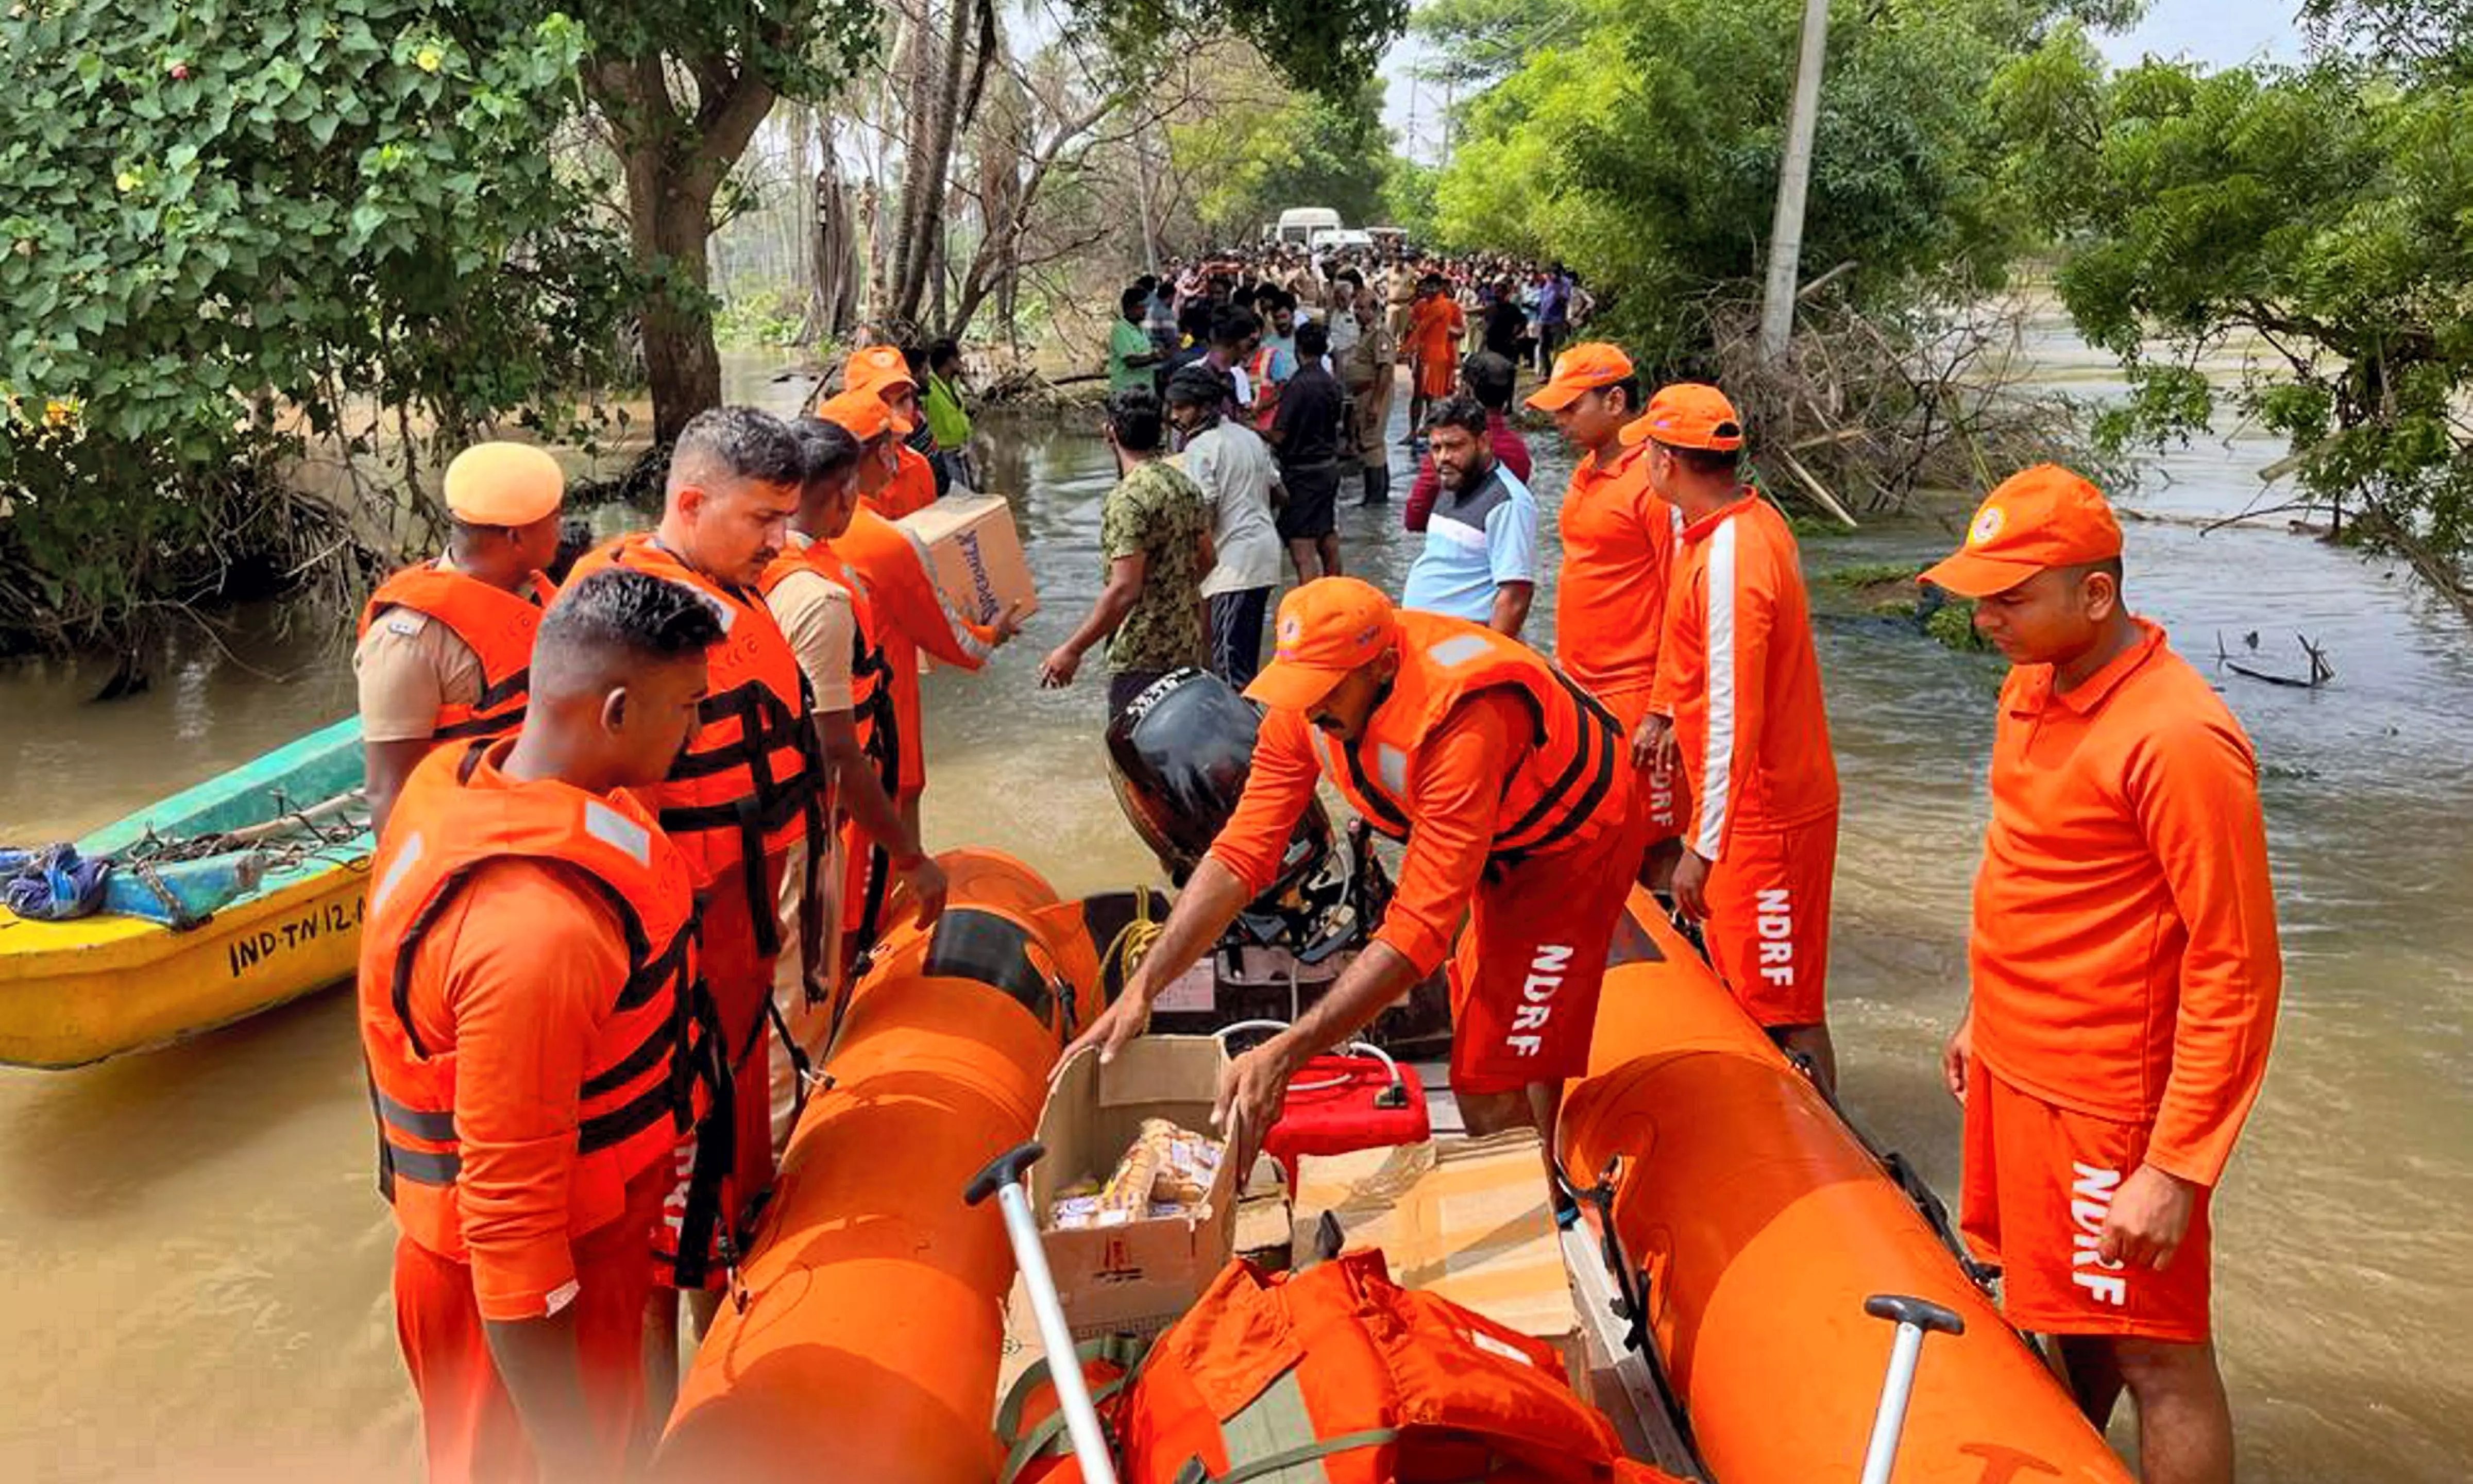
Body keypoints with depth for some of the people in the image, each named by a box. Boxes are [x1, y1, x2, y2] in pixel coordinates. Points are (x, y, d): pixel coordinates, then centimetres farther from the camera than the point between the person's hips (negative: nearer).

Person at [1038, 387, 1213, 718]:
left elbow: (1125, 590, -24)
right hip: (1186, 649, 9)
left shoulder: (1128, 498, -19)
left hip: (1142, 656, -9)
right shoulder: (1184, 484, 7)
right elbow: (1205, 559, 17)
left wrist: (1073, 650, -20)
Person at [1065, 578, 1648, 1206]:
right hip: (1496, 850, 7)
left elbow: (1420, 928, -42)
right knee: (1478, 1068, 18)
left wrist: (1283, 1055, -46)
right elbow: (1239, 854, -18)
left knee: (1500, 1091, -11)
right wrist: (1140, 991, -26)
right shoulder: (1305, 704, -20)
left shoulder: (1461, 722, -41)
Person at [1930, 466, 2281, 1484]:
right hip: (2014, 1065, 8)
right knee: (2066, 1309, 23)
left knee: (2155, 1356, 6)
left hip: (2106, 1098, -8)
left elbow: (2237, 971, -21)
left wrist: (2177, 1167, -21)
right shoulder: (2031, 686, 3)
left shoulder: (2178, 740, -23)